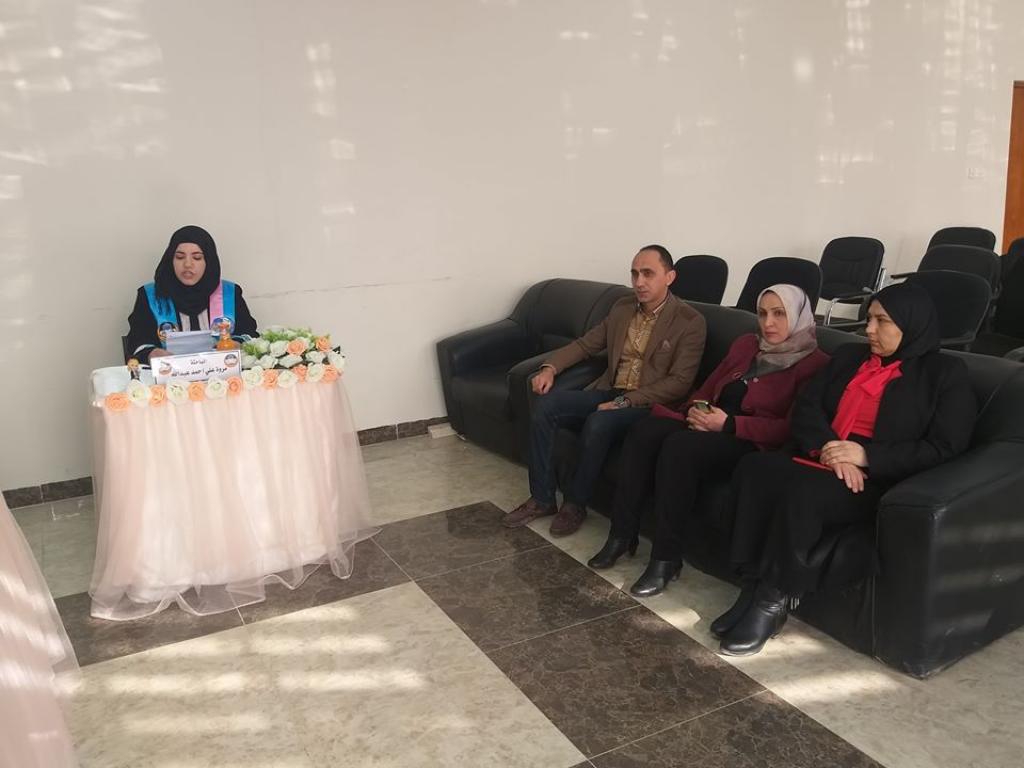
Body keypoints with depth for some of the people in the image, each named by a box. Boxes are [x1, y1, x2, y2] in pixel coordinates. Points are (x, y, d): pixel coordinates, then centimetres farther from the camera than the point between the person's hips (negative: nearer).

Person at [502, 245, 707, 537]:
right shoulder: (622, 308, 11)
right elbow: (585, 344, 17)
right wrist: (550, 367, -3)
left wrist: (624, 402, -21)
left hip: (648, 404, -6)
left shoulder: (691, 322, -7)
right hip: (607, 392, 6)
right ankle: (542, 498, -8)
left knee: (598, 423, -35)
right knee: (545, 405, -17)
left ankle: (576, 503, -11)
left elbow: (679, 382, -14)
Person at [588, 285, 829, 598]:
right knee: (645, 430, -23)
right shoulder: (746, 344, 19)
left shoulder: (814, 364, -3)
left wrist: (729, 423, -19)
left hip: (752, 443, -6)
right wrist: (696, 409, -1)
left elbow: (793, 428, -13)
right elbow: (709, 387, 23)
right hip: (711, 426, 7)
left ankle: (667, 559, -25)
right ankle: (622, 534, -17)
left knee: (680, 445, -34)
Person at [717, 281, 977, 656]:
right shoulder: (849, 356, 18)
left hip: (880, 479, -5)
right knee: (753, 468, -26)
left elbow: (943, 449, -7)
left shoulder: (946, 374, 3)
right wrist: (828, 448, -13)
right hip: (821, 460, 6)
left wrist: (866, 456, -17)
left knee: (803, 492, -35)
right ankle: (753, 587, -23)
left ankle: (773, 600, -20)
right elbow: (806, 407, 9)